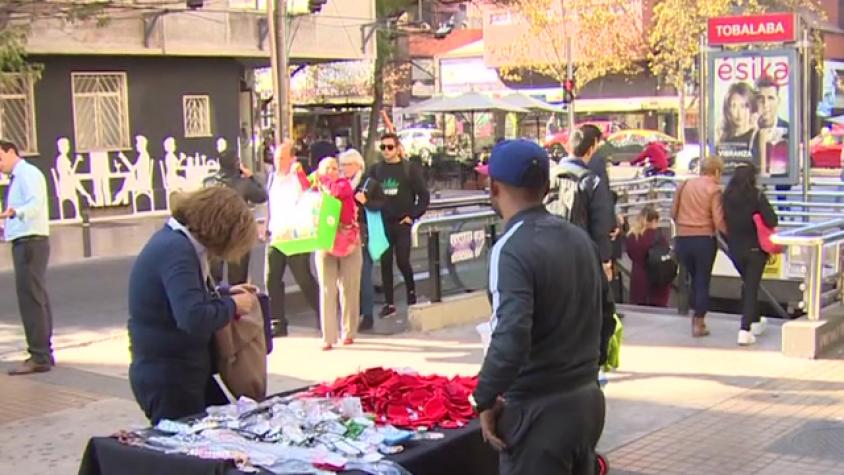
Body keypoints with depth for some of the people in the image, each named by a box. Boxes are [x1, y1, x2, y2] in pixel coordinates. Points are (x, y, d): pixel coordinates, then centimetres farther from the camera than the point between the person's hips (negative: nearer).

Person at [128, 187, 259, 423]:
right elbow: (194, 319, -34)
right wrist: (232, 305, -17)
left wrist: (224, 294, 11)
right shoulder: (176, 250, -23)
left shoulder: (175, 240, 8)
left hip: (184, 372, 10)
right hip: (167, 377, -10)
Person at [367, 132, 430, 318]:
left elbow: (424, 196, -2)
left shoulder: (410, 169, -1)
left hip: (402, 223, -3)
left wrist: (413, 215, -8)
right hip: (383, 224, 3)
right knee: (385, 263, 3)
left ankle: (411, 290, 22)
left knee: (402, 261, -5)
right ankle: (389, 303, 10)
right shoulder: (375, 170, 7)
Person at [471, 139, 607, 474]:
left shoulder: (512, 249, -18)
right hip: (587, 398, 8)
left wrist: (485, 400, -17)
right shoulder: (579, 237, 6)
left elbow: (510, 338, -29)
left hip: (538, 409, -8)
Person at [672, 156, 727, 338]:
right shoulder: (714, 189, -6)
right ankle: (699, 323, 10)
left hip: (682, 239, 4)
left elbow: (673, 213, 11)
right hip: (704, 239, -4)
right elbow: (718, 220, -14)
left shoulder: (685, 185, 7)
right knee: (703, 280, 8)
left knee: (694, 277, 22)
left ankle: (696, 315, 27)